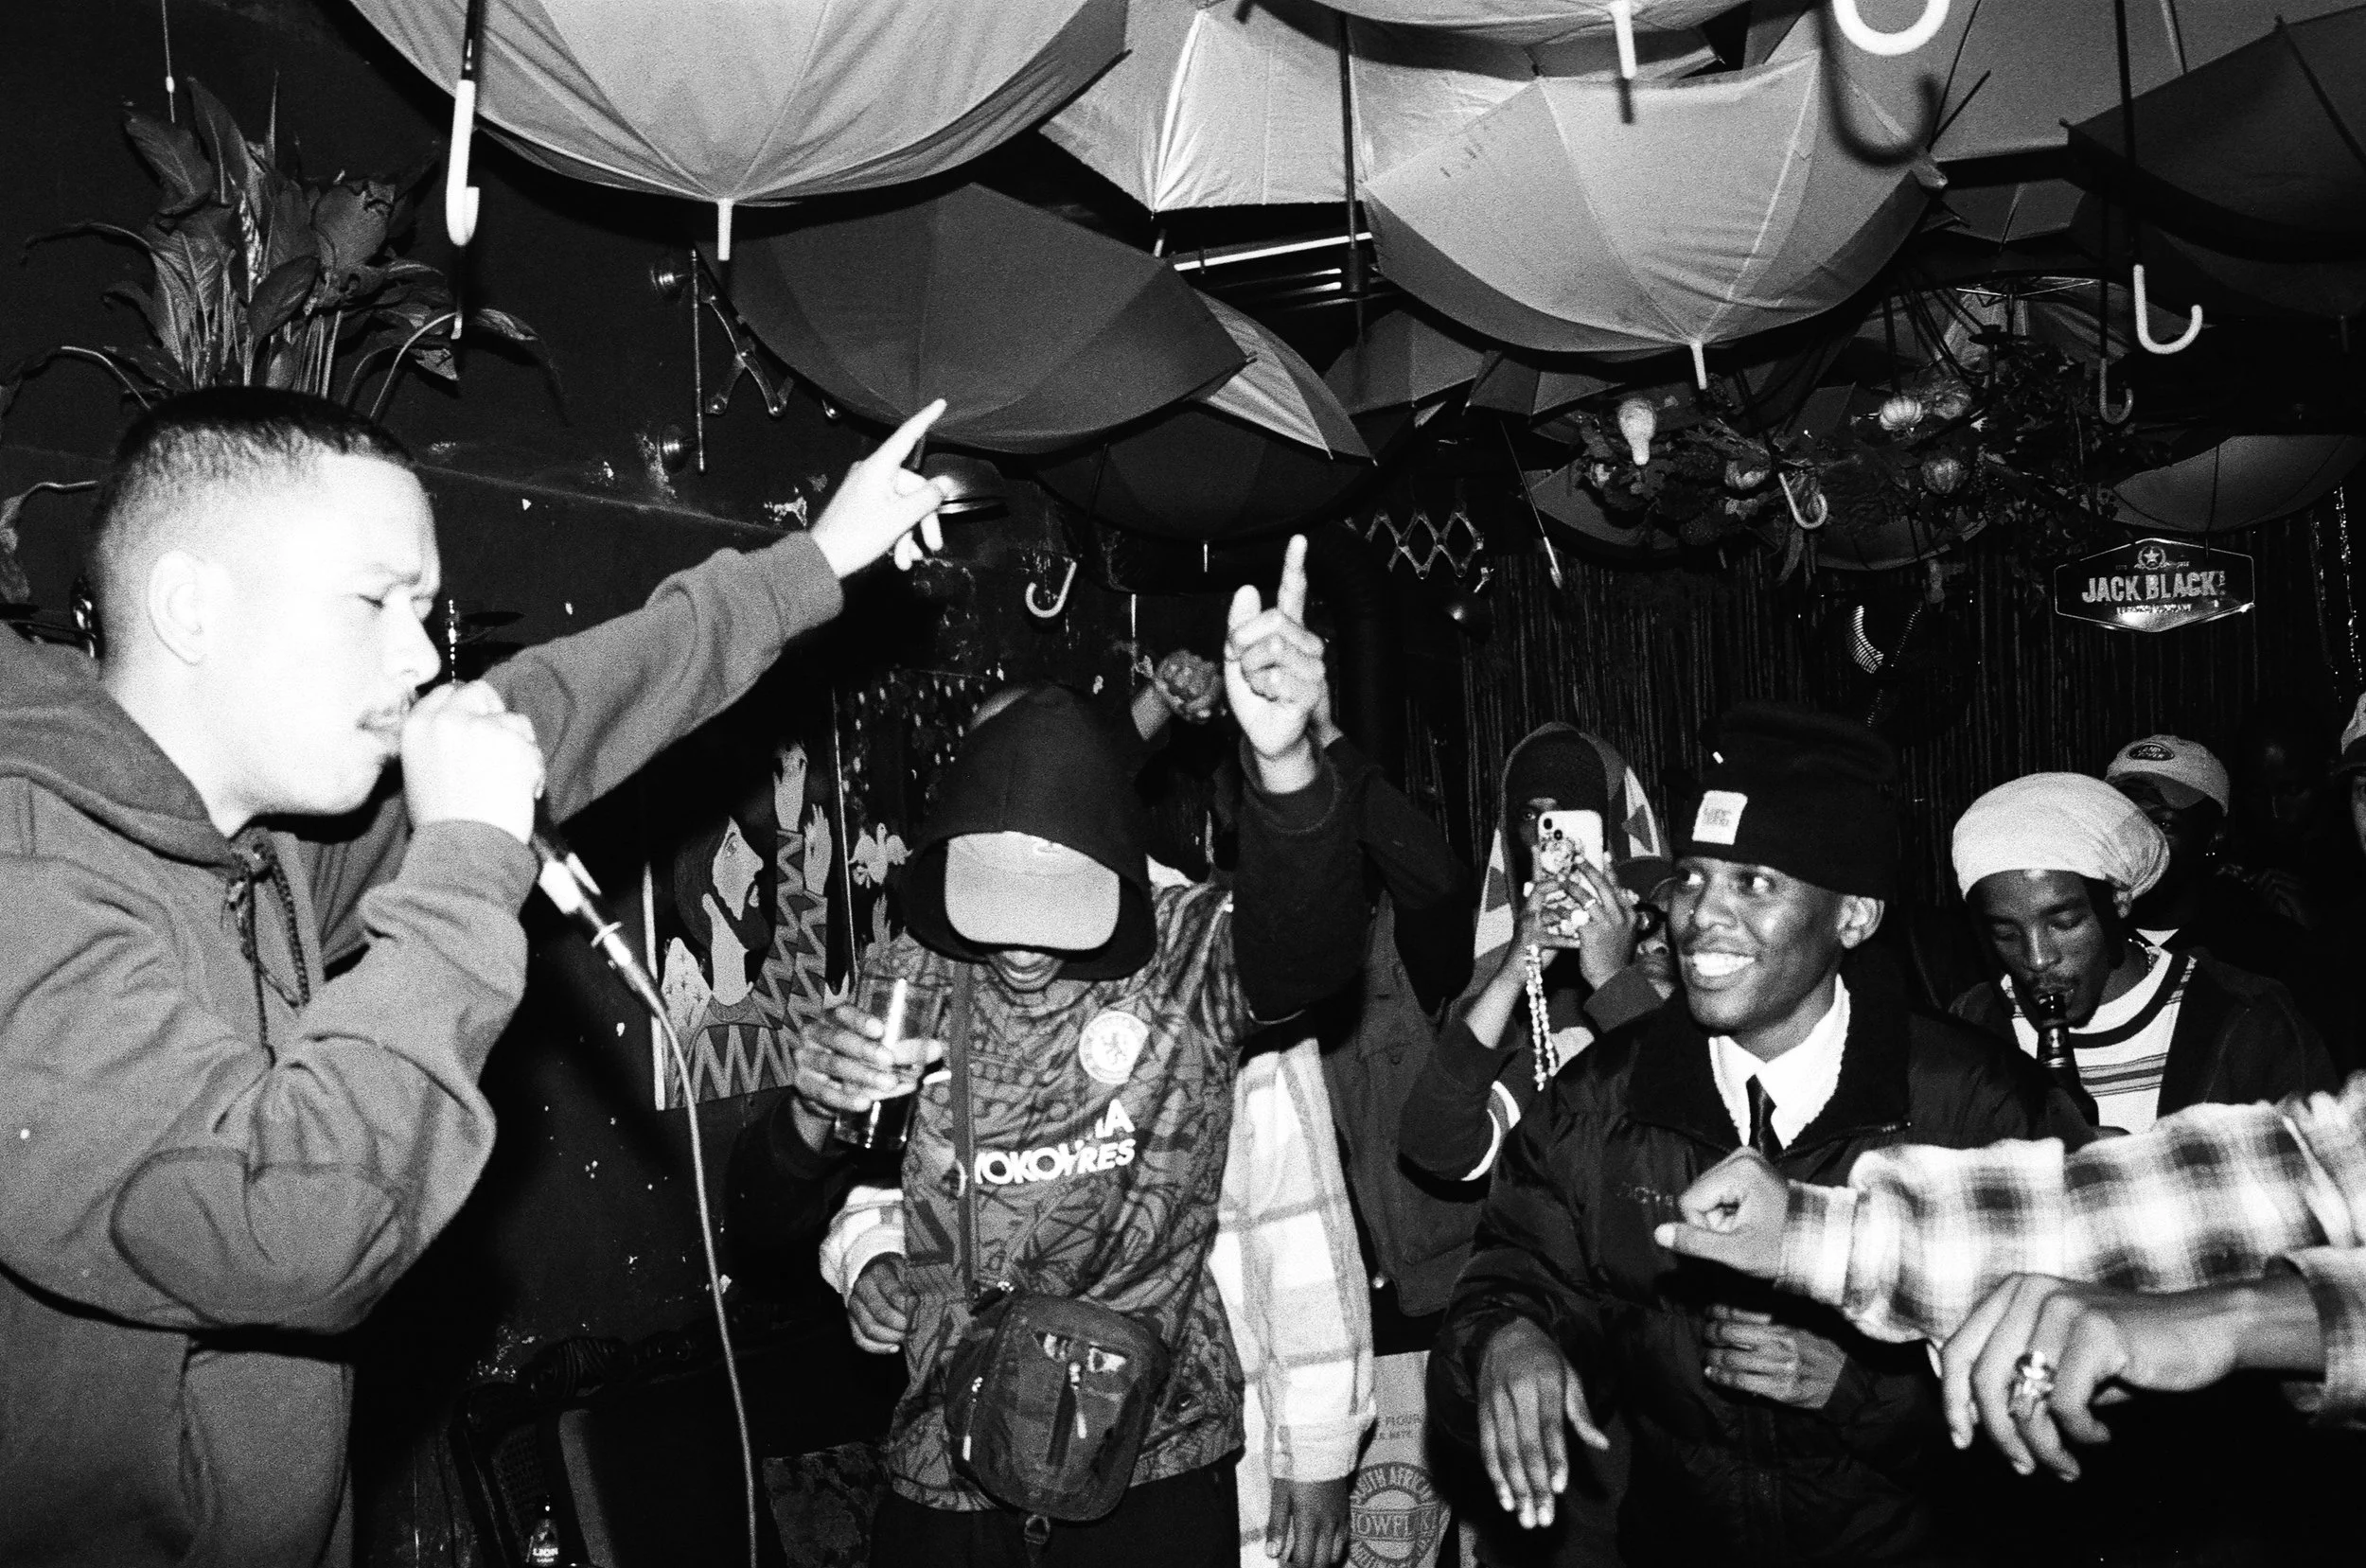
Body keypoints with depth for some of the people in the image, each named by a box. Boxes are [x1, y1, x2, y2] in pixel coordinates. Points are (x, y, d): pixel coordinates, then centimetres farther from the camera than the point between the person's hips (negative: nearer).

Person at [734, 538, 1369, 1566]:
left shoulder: (1189, 954, -10)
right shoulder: (902, 980, -3)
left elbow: (1306, 943, -33)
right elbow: (762, 1226, 3)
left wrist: (1284, 758, -51)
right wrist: (813, 1116, -19)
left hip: (1156, 1477, -2)